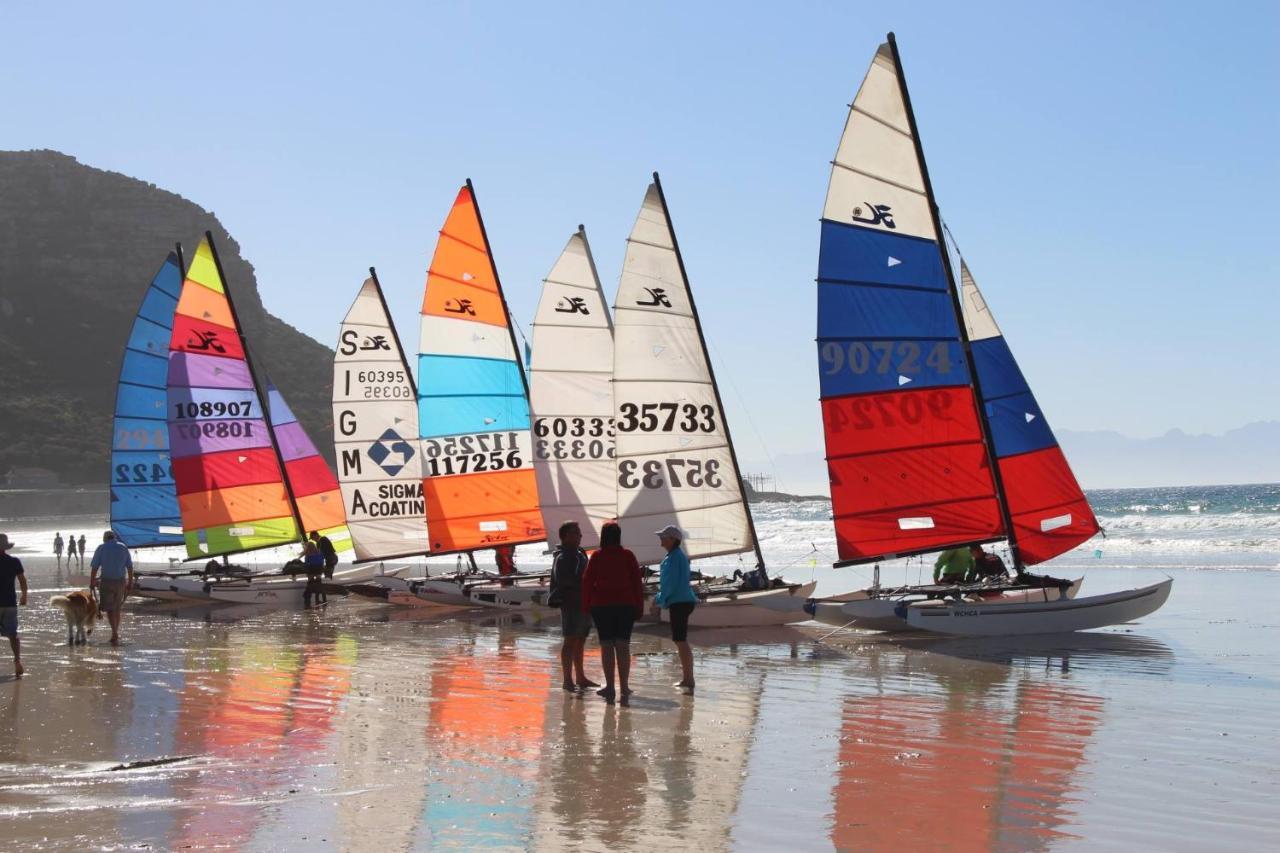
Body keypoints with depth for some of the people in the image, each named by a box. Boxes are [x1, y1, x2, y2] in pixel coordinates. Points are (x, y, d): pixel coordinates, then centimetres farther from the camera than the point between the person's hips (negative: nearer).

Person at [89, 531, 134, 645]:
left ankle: (115, 634, -16)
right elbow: (130, 567, 6)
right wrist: (130, 583, 10)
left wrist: (91, 583, 1)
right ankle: (115, 635, 20)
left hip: (107, 581, -4)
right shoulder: (124, 547, 8)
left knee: (109, 609, -2)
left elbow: (94, 567, -5)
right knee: (117, 609, 15)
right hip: (121, 581, 4)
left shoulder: (101, 548, -1)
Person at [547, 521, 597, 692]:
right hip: (570, 602, -9)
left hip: (583, 602, 9)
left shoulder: (579, 554, 18)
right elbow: (562, 578, -25)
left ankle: (580, 678, 22)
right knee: (570, 641, -8)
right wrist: (583, 582, -25)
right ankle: (568, 680, -7)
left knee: (580, 641, 15)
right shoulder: (562, 557, -12)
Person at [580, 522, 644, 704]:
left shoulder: (596, 557, -3)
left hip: (602, 605, -1)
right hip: (625, 605, 2)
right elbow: (637, 582, 2)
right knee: (623, 645, 4)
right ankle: (624, 686, 3)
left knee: (606, 645, 1)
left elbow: (587, 582, -3)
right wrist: (639, 607, 8)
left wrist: (585, 606, 5)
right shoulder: (628, 556, 1)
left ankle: (610, 686, 0)